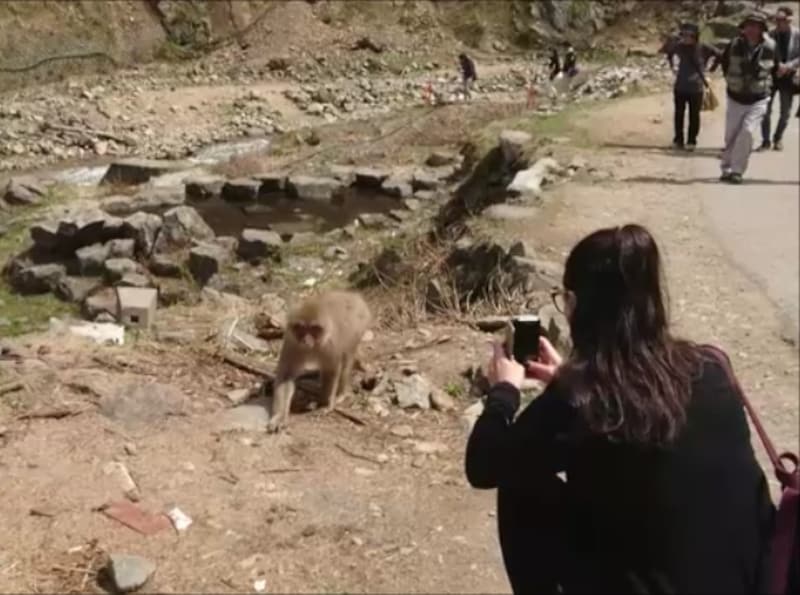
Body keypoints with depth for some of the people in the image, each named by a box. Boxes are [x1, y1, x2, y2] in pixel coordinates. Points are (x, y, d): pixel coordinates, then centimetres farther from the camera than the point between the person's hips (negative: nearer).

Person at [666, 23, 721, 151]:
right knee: (679, 114, 9)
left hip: (696, 88, -3)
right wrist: (672, 66, 14)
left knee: (694, 116, 5)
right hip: (680, 87, 3)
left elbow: (718, 55, 1)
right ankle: (678, 140, 20)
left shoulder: (703, 48, -10)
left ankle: (691, 141, 13)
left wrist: (711, 69, 1)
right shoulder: (679, 47, -3)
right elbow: (669, 52, 19)